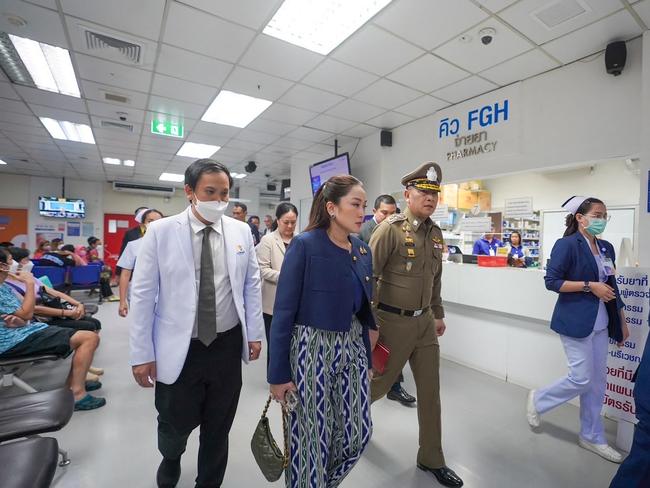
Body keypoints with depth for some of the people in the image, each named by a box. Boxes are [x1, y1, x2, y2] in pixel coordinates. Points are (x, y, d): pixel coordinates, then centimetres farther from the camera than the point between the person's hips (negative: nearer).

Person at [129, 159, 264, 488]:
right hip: (178, 349, -1)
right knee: (175, 425, 18)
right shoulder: (160, 231, -8)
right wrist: (142, 353, -5)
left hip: (228, 345, 2)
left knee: (218, 427, 18)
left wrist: (255, 333, 4)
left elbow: (252, 285, 3)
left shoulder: (241, 232, -2)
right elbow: (143, 294, -6)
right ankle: (170, 461, 54)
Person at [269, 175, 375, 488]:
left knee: (359, 431, 16)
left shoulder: (363, 251, 4)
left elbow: (362, 310, 11)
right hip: (311, 349, -6)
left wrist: (366, 358, 16)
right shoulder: (304, 245, -15)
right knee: (311, 438, 10)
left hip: (352, 347, 7)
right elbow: (283, 312, -14)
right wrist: (279, 374, -12)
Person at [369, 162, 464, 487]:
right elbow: (367, 276, -17)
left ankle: (431, 459, 34)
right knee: (380, 382, 13)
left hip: (424, 321, 7)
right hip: (394, 321, -6)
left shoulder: (435, 233, 7)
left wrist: (438, 314, 18)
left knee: (430, 391, 14)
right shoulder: (390, 229, -16)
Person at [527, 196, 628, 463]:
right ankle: (538, 399, 22)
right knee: (581, 379, -3)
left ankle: (592, 437, 28)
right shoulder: (567, 245, -12)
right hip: (576, 321, -7)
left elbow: (612, 288, 16)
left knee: (598, 381, 13)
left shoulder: (606, 248, 11)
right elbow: (552, 281, -16)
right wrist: (589, 286, -19)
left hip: (600, 323, 8)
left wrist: (621, 321, 16)